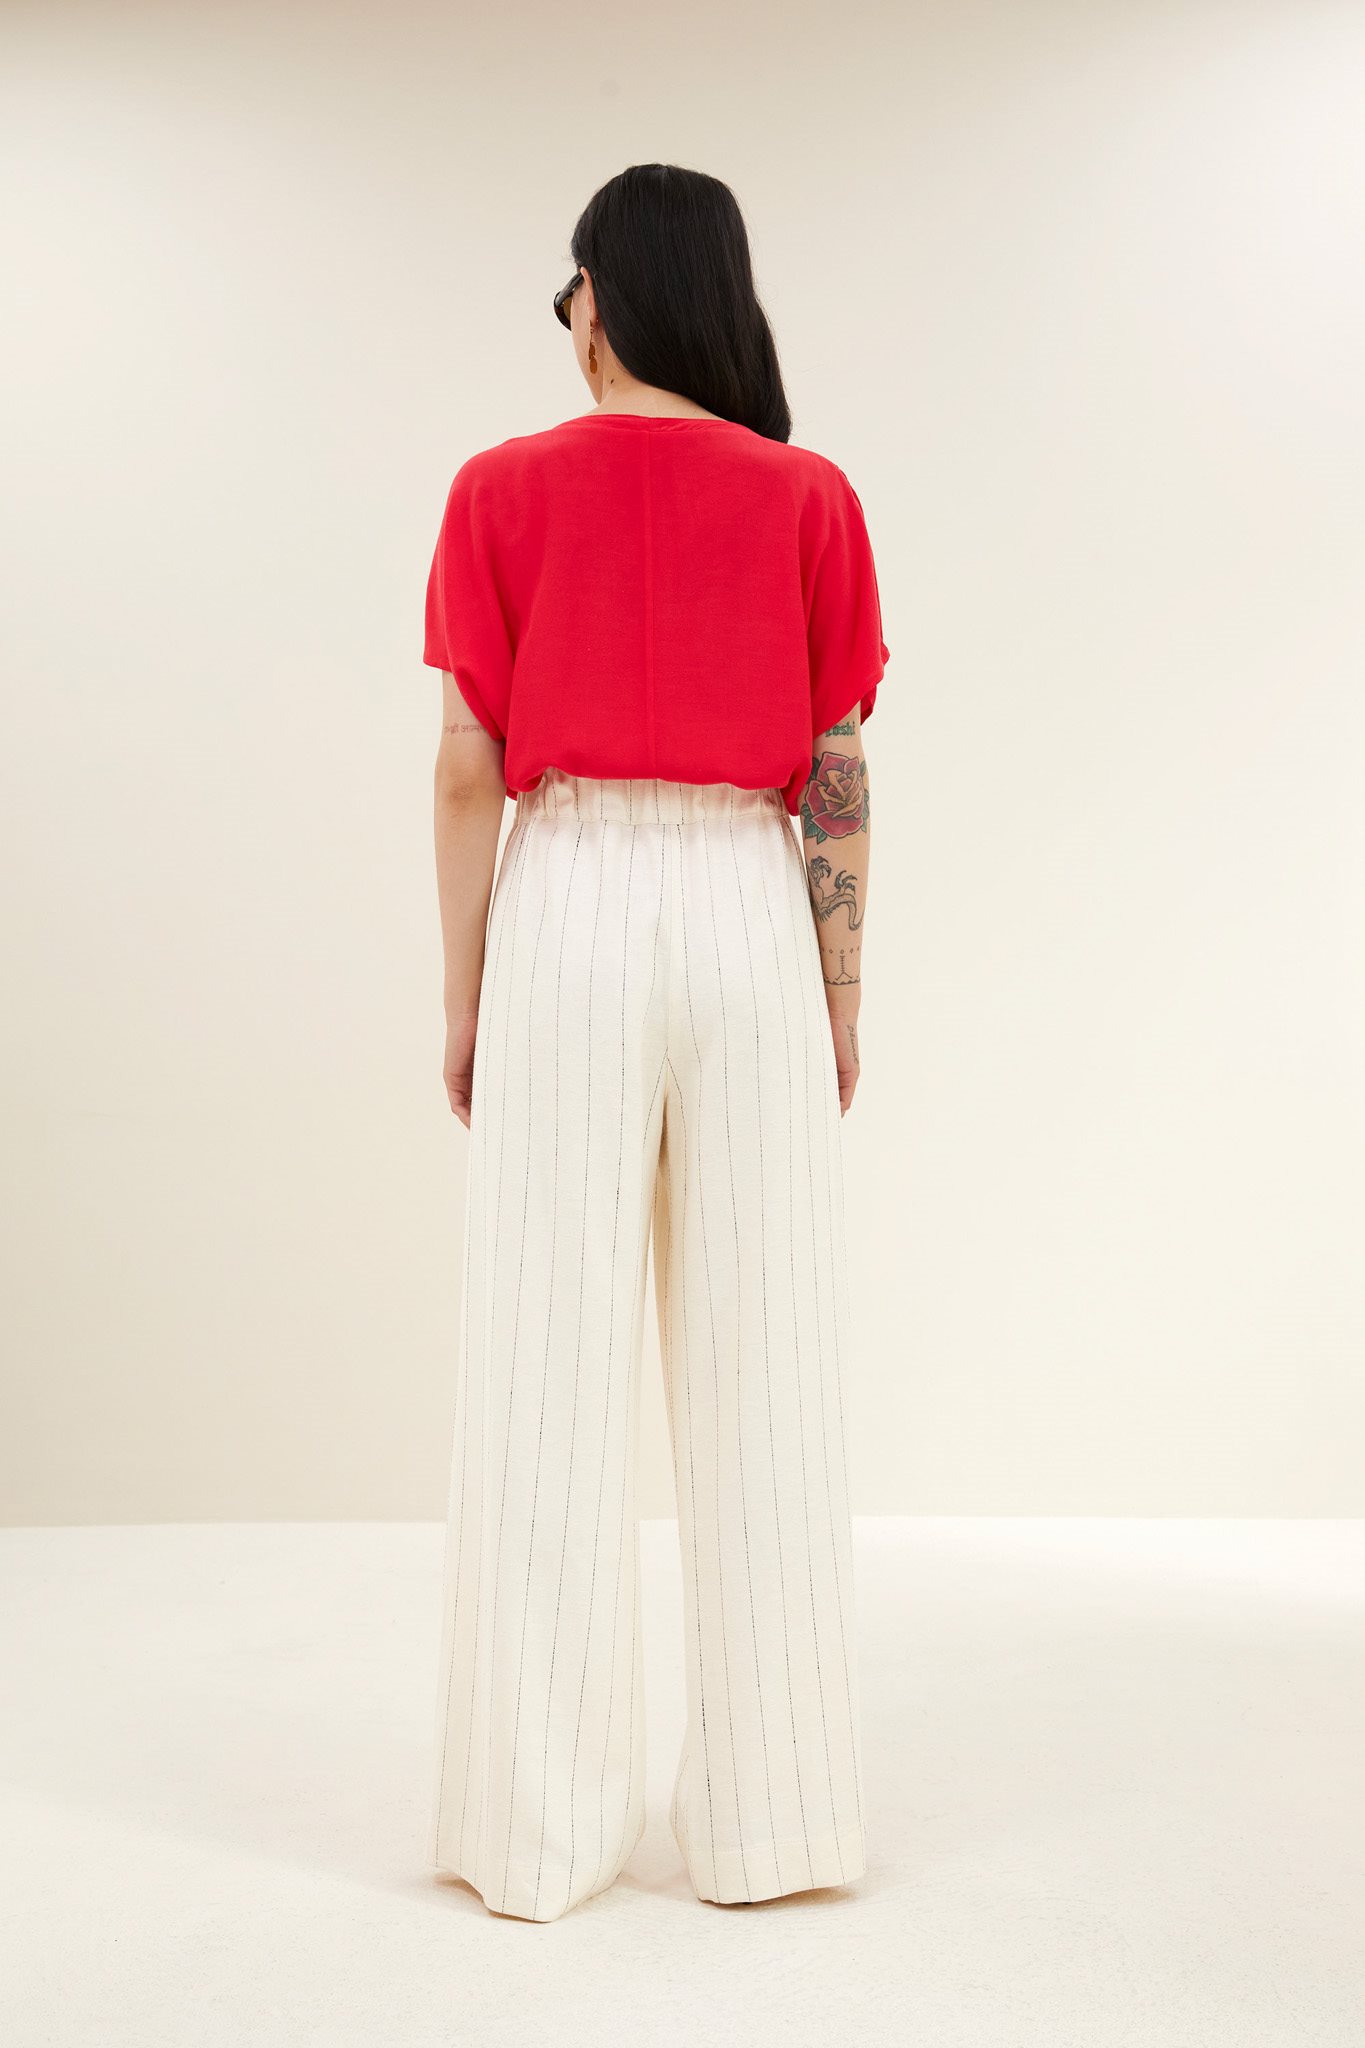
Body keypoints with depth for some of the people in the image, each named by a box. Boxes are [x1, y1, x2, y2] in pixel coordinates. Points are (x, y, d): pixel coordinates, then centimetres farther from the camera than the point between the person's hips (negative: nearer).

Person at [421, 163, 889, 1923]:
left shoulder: (506, 489, 2)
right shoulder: (810, 497, 4)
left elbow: (469, 767, -2)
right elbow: (838, 774, 2)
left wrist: (462, 995, 6)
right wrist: (842, 990, 10)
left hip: (570, 912, -1)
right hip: (751, 916, 1)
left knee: (550, 1370, 4)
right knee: (759, 1370, 7)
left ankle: (540, 1827, 14)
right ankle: (770, 1811, 17)